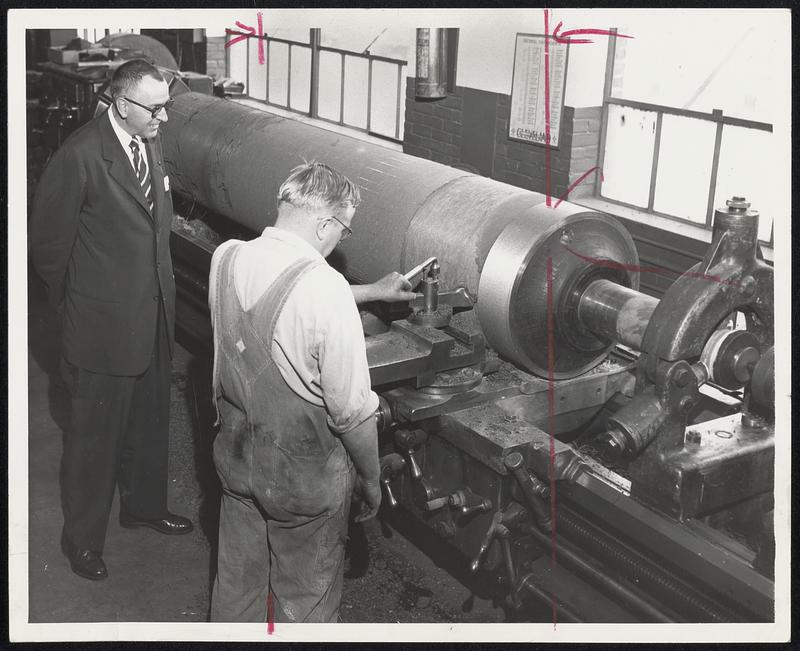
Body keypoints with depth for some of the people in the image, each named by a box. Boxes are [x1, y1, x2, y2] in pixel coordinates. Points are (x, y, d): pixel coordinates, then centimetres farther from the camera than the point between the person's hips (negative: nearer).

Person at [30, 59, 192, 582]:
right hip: (105, 323, -7)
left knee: (151, 421, 22)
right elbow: (47, 242, -12)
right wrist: (76, 304, -2)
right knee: (96, 435, 8)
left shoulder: (152, 144, 2)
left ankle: (144, 505, 45)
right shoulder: (80, 157, -21)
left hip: (155, 317, 7)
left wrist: (162, 284, 16)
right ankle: (83, 539, 27)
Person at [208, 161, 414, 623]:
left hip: (236, 459, 6)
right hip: (305, 479, -6)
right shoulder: (326, 287, -27)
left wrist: (373, 292, 23)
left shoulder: (226, 259, -7)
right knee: (305, 606, 16)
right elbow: (352, 411, -22)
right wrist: (371, 480, -5)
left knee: (237, 588, 25)